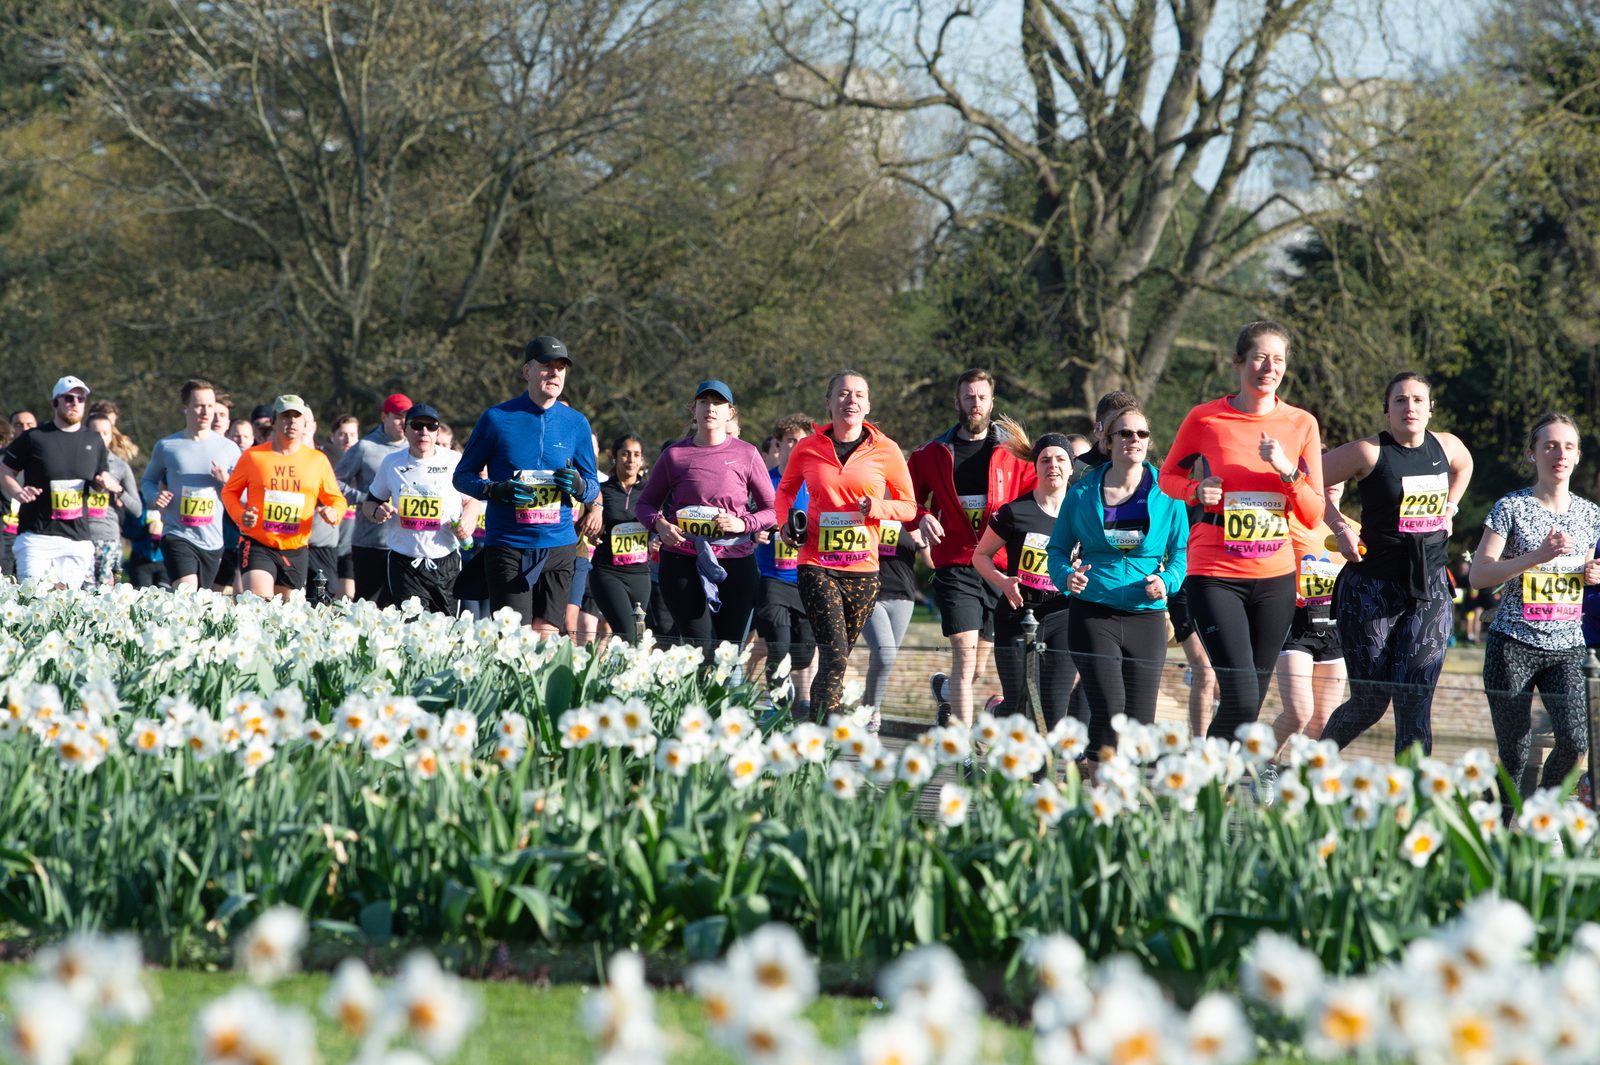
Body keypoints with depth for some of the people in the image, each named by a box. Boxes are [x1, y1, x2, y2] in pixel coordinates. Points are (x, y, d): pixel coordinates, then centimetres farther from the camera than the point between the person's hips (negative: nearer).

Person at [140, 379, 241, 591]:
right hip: (177, 536, -3)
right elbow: (147, 481, 18)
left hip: (213, 541, 3)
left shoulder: (228, 448, 6)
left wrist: (226, 482, -12)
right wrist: (154, 496, -5)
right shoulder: (166, 446, 4)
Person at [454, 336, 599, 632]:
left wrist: (578, 485, -10)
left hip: (558, 544, 3)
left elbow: (593, 488, 14)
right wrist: (495, 490, -15)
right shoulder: (497, 418, 0)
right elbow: (463, 476, 5)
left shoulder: (576, 424, 8)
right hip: (508, 547, -3)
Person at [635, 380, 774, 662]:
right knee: (701, 649, -13)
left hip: (735, 563, 1)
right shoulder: (675, 454, 7)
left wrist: (743, 524, -10)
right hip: (683, 562, -1)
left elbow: (772, 510, 9)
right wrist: (659, 524, -6)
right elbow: (646, 503, 16)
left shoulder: (746, 454, 7)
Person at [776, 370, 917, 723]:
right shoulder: (808, 449, 4)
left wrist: (877, 508, -11)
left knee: (838, 657, 8)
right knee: (834, 654, -16)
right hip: (816, 563, -2)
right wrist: (785, 522, 3)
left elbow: (909, 507, 9)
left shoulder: (885, 451, 3)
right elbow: (786, 489, 22)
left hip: (862, 568, 2)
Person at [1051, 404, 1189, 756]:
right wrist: (1067, 575, -10)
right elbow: (1057, 548, 12)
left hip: (1147, 615, 1)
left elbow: (1182, 552, 6)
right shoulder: (1083, 493, 4)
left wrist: (1167, 581, -14)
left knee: (1140, 720, 1)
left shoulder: (1166, 494, 3)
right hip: (1093, 612, -1)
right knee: (1108, 709, -17)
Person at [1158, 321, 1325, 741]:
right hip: (1216, 576, -4)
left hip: (1275, 578, 4)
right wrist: (1197, 491, -9)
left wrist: (1286, 470, -13)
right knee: (1241, 699, -18)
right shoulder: (1205, 419, -2)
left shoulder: (1301, 424, 5)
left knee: (1251, 704, 6)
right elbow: (1168, 477, 13)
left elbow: (1314, 515, 4)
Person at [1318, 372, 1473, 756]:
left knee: (1415, 703, -7)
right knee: (1370, 702, 2)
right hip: (1372, 589, -4)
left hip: (1430, 591, 4)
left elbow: (1464, 466, 31)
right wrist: (1340, 527, -8)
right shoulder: (1369, 452, -9)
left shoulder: (1446, 446, 7)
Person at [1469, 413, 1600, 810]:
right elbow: (1479, 574, -10)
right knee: (1514, 754, -2)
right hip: (1512, 646, -3)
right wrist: (1537, 556, -22)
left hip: (1566, 649, 3)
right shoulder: (1512, 508, -4)